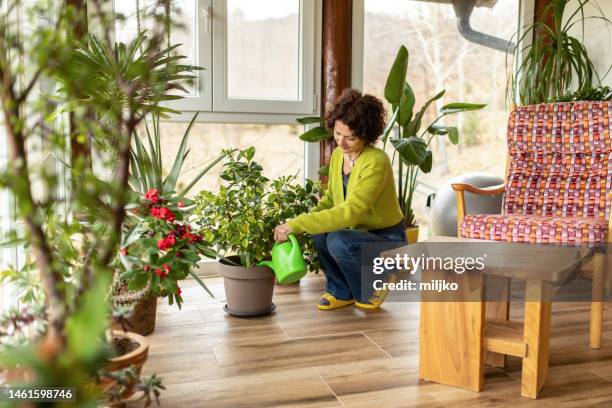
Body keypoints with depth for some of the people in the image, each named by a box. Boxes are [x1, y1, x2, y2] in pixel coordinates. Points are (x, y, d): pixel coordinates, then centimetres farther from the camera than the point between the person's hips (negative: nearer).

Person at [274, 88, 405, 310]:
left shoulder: (377, 162, -26)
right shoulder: (337, 155, -2)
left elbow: (350, 212, -35)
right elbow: (329, 199, 7)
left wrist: (297, 224, -37)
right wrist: (302, 222, -13)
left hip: (388, 242, -6)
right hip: (359, 234, 7)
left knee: (338, 241, -32)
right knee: (319, 229, -21)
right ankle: (341, 291, 1)